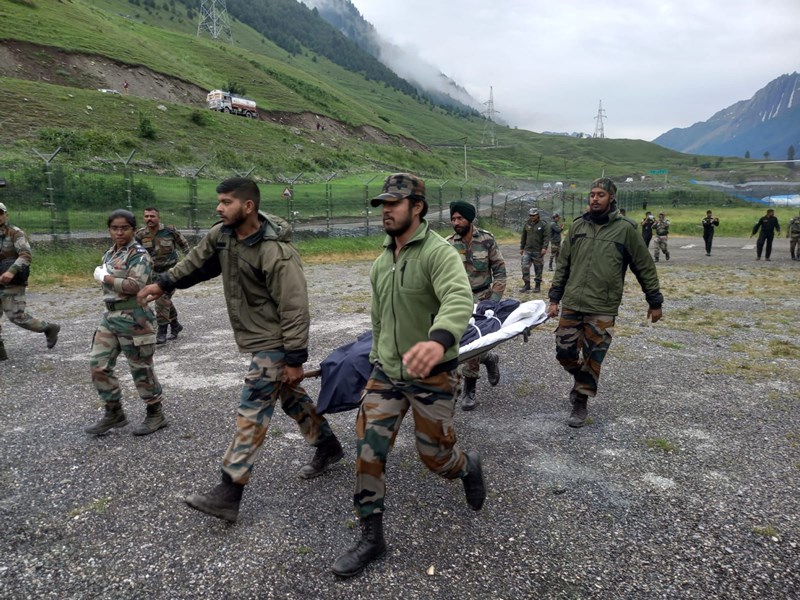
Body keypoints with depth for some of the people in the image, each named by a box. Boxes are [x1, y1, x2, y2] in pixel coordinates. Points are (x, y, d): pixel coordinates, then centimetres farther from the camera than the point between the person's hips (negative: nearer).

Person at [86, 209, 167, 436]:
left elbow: (135, 285, -25)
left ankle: (156, 414, 17)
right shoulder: (109, 254, 13)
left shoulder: (139, 254, -12)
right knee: (98, 365, 7)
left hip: (133, 318, -8)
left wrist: (104, 277, -16)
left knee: (141, 368, 2)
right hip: (110, 316, 8)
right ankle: (114, 412, 21)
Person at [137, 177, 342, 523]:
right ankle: (328, 446, 39)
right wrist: (163, 284, 25)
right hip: (254, 337, 9)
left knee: (252, 411, -7)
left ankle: (229, 493, 0)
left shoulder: (276, 253, -27)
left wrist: (295, 359, -24)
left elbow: (294, 309, -26)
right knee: (290, 396, 20)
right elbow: (196, 261, 20)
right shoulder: (220, 235, -1)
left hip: (273, 342, -9)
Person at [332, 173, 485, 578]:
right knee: (369, 449, 0)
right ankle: (371, 538, 17)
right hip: (385, 372, 6)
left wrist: (439, 340, -59)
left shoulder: (438, 252, -19)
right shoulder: (381, 261, 7)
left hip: (432, 376, -6)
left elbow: (459, 300, -39)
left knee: (434, 456, 7)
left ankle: (469, 467, 45)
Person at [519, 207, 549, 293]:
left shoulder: (543, 225, -2)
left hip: (538, 251, -4)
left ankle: (538, 286, 13)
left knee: (538, 269, 3)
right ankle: (527, 284, 5)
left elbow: (546, 237, -7)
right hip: (527, 250, 4)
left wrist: (544, 247, -18)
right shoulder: (527, 224, 11)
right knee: (525, 267, -5)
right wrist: (521, 248, 17)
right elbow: (523, 237, 18)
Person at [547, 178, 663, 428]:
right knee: (565, 352, 6)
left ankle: (581, 403, 19)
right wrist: (554, 298, 8)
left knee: (592, 358, 3)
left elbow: (644, 266, 3)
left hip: (602, 309, -3)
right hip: (571, 304, 4)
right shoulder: (578, 225, 6)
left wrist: (655, 301, 6)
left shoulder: (625, 228, -4)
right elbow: (563, 265, 11)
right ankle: (583, 379, 36)